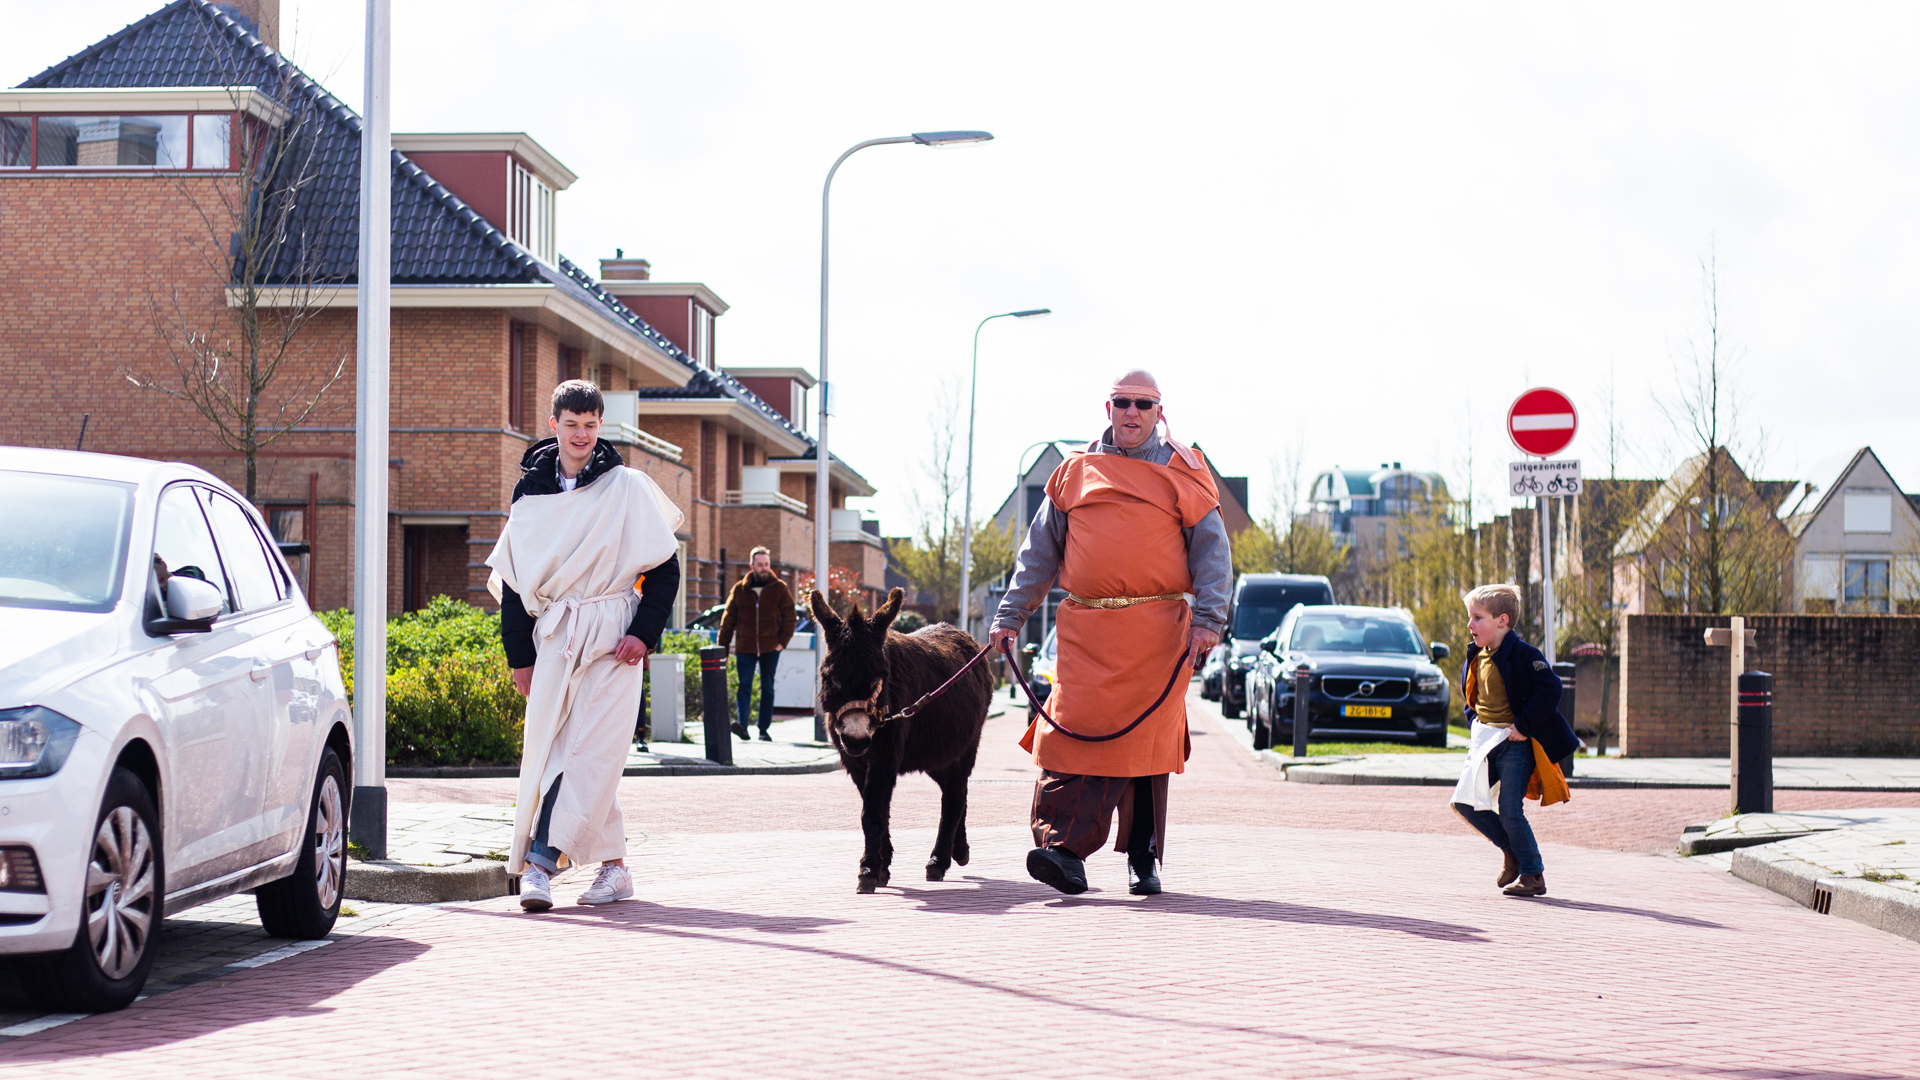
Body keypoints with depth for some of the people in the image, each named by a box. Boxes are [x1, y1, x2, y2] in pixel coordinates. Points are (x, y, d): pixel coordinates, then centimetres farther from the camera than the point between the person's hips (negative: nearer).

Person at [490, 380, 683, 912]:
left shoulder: (628, 488, 1)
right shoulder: (530, 495, 10)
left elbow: (665, 567, 2)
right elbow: (511, 579, 14)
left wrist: (644, 632, -9)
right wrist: (520, 656, 9)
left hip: (611, 636, -4)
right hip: (554, 637, 4)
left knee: (589, 749, -13)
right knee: (548, 746, -1)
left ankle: (540, 860, -17)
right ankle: (614, 866, 5)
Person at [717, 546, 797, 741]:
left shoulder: (779, 588, 5)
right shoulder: (740, 589, 6)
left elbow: (790, 617, 6)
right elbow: (728, 619, 9)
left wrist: (782, 641, -5)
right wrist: (721, 646, 4)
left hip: (770, 648, 0)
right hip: (745, 647, 0)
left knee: (767, 688, 6)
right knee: (744, 685, -12)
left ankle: (764, 729, 10)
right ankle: (742, 723, -22)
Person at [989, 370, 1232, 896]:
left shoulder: (1183, 473, 8)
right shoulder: (1075, 472, 14)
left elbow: (1212, 550, 4)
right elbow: (1039, 551, 17)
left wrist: (1208, 618, -8)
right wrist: (1010, 615, 12)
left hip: (1155, 631, -1)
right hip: (1084, 629, 1)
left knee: (1146, 738, 0)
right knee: (1073, 731, -11)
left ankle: (1144, 859, 10)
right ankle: (1063, 848, -15)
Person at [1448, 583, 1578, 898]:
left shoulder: (1522, 654, -15)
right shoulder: (1477, 657, 10)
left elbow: (1550, 688, -22)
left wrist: (1524, 725, -21)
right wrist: (1475, 723, 11)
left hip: (1515, 742, -8)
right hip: (1485, 740, 8)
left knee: (1510, 812, -8)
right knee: (1464, 801, 2)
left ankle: (1533, 875, 6)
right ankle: (1512, 849, 20)